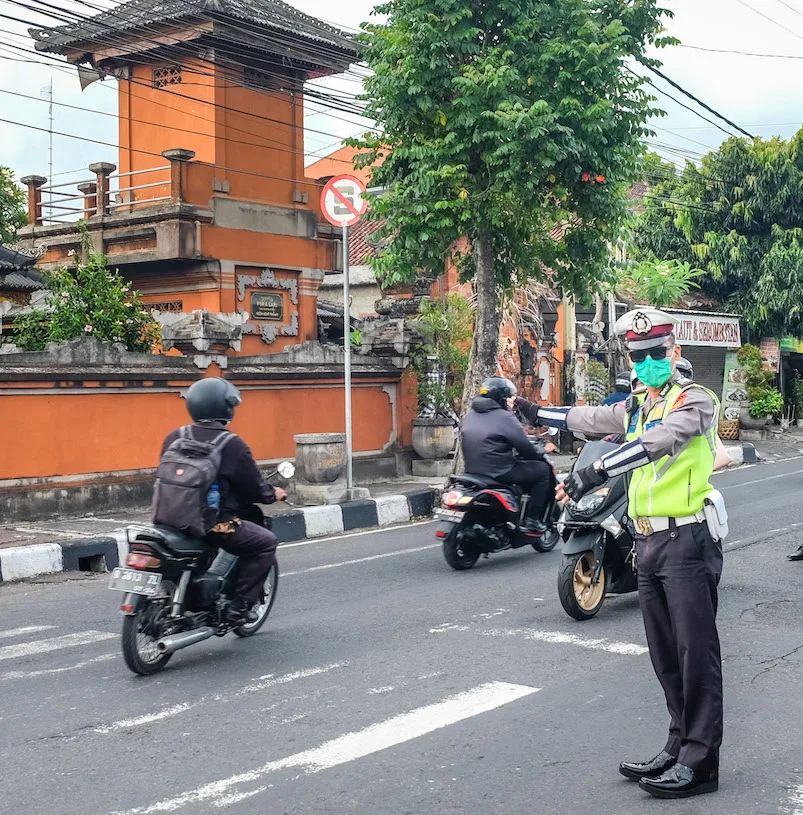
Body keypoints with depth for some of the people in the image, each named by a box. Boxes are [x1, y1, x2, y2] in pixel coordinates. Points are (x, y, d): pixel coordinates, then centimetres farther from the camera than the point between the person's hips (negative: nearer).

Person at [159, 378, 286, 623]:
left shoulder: (174, 438, 4)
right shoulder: (232, 445, -12)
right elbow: (253, 487, -6)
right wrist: (273, 494, 16)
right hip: (215, 524, -7)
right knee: (265, 542, 11)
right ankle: (240, 605, 6)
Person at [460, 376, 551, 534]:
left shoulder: (469, 415, 11)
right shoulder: (504, 417, -14)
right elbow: (525, 447, -12)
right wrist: (539, 455, 9)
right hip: (499, 473, -9)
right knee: (542, 469, 6)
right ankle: (532, 520, 4)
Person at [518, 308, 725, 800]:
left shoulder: (694, 400, -8)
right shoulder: (637, 407, 18)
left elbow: (655, 443, -24)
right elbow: (589, 419, 32)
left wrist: (597, 472, -33)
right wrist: (535, 413, 39)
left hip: (688, 541, -8)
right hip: (650, 542, 8)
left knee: (696, 652, -6)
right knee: (666, 656, 11)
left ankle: (700, 762, -3)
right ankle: (680, 747, 20)